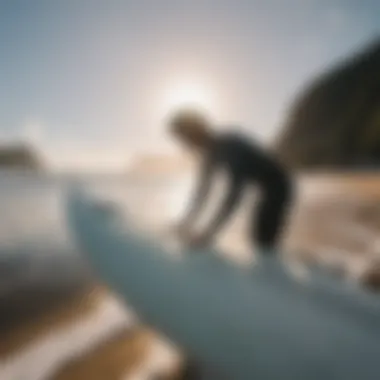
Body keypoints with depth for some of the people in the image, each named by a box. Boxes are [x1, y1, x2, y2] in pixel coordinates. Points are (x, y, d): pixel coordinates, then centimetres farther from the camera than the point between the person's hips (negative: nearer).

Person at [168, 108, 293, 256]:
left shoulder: (231, 147, -31)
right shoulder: (212, 150, -6)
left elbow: (234, 193, -33)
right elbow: (203, 187, -1)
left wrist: (208, 234, -32)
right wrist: (187, 222, -3)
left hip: (277, 187, -8)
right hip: (264, 189, 8)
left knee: (264, 243, -9)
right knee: (257, 239, 13)